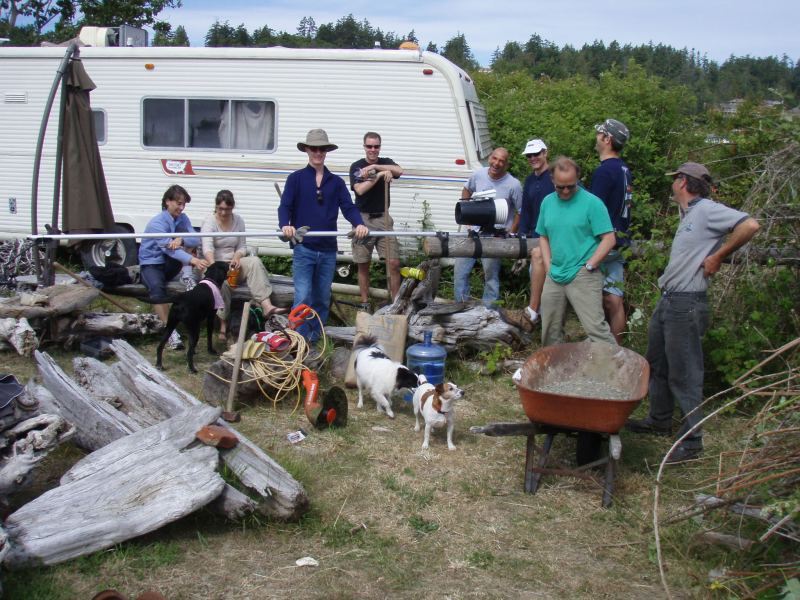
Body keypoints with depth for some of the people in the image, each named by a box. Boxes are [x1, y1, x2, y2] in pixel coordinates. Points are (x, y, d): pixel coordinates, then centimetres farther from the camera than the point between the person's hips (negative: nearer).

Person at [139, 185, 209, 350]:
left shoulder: (182, 218, 2)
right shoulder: (157, 223, -19)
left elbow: (196, 240, -11)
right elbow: (169, 248, -32)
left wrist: (181, 240, -34)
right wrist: (193, 260, -47)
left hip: (169, 264, 6)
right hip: (151, 263, -5)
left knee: (187, 241, -16)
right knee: (157, 288, -38)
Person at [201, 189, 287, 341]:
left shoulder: (238, 221, 7)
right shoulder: (209, 221, -7)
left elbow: (242, 247, 9)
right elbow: (207, 247, -24)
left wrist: (236, 257, -16)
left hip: (233, 264, 4)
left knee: (254, 261, -27)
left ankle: (266, 305, -43)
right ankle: (223, 322, -28)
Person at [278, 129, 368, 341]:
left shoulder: (336, 182, 12)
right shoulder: (296, 179, 5)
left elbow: (348, 207, 2)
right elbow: (285, 207, -5)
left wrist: (359, 224, -20)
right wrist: (285, 225, -28)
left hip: (328, 250, 4)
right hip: (304, 248, -3)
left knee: (322, 299, 11)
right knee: (303, 298, -9)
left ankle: (314, 339, 23)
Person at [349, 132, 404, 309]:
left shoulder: (385, 162, 8)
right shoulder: (356, 166, 2)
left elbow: (399, 171, -14)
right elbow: (360, 189, -14)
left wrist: (375, 167, -19)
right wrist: (379, 175, -21)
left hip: (383, 218, 1)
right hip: (363, 219, -1)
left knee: (394, 263, -6)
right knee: (363, 265, 5)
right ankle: (365, 303, 15)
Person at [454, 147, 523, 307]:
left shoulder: (513, 185, -14)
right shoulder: (478, 174, -2)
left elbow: (520, 212, -6)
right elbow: (466, 190, 19)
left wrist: (510, 234, -9)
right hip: (474, 232, 5)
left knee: (491, 275, 5)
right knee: (459, 270, 9)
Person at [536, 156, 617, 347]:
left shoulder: (592, 203, -8)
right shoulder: (547, 202, 10)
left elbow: (609, 239, -9)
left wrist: (588, 266, -13)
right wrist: (549, 267, 7)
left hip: (583, 277, -6)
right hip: (554, 277, 6)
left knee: (595, 327, -14)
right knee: (550, 331, 14)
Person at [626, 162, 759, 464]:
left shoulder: (708, 210, -13)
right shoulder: (687, 214, 16)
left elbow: (750, 225, -25)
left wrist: (717, 257, -18)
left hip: (686, 304, -10)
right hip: (667, 300, 10)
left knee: (683, 373, -4)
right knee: (657, 364, 20)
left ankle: (691, 440, 5)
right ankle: (659, 421, 35)